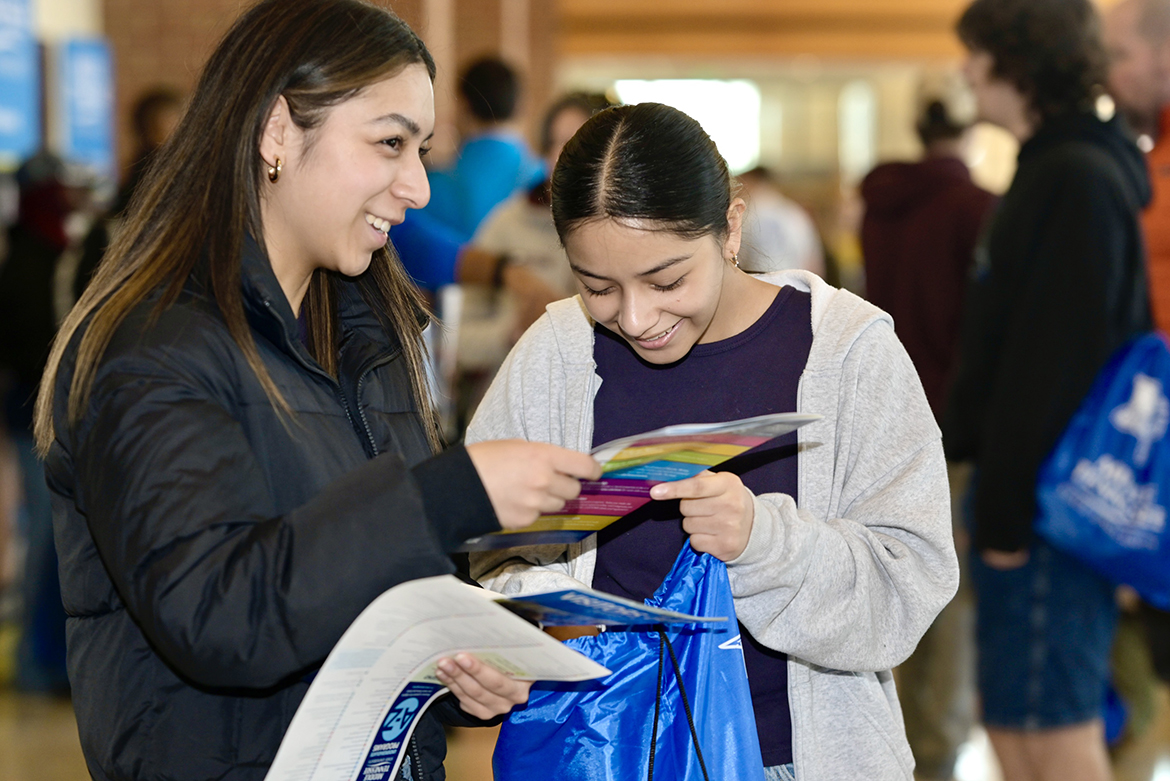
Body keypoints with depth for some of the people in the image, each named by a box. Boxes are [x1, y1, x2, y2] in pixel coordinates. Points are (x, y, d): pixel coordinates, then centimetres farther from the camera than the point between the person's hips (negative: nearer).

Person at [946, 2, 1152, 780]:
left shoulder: (1073, 181, -16)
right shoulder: (1057, 167, 16)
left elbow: (1051, 358, -21)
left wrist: (1009, 509, -20)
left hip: (1052, 503, -10)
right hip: (1033, 495, 10)